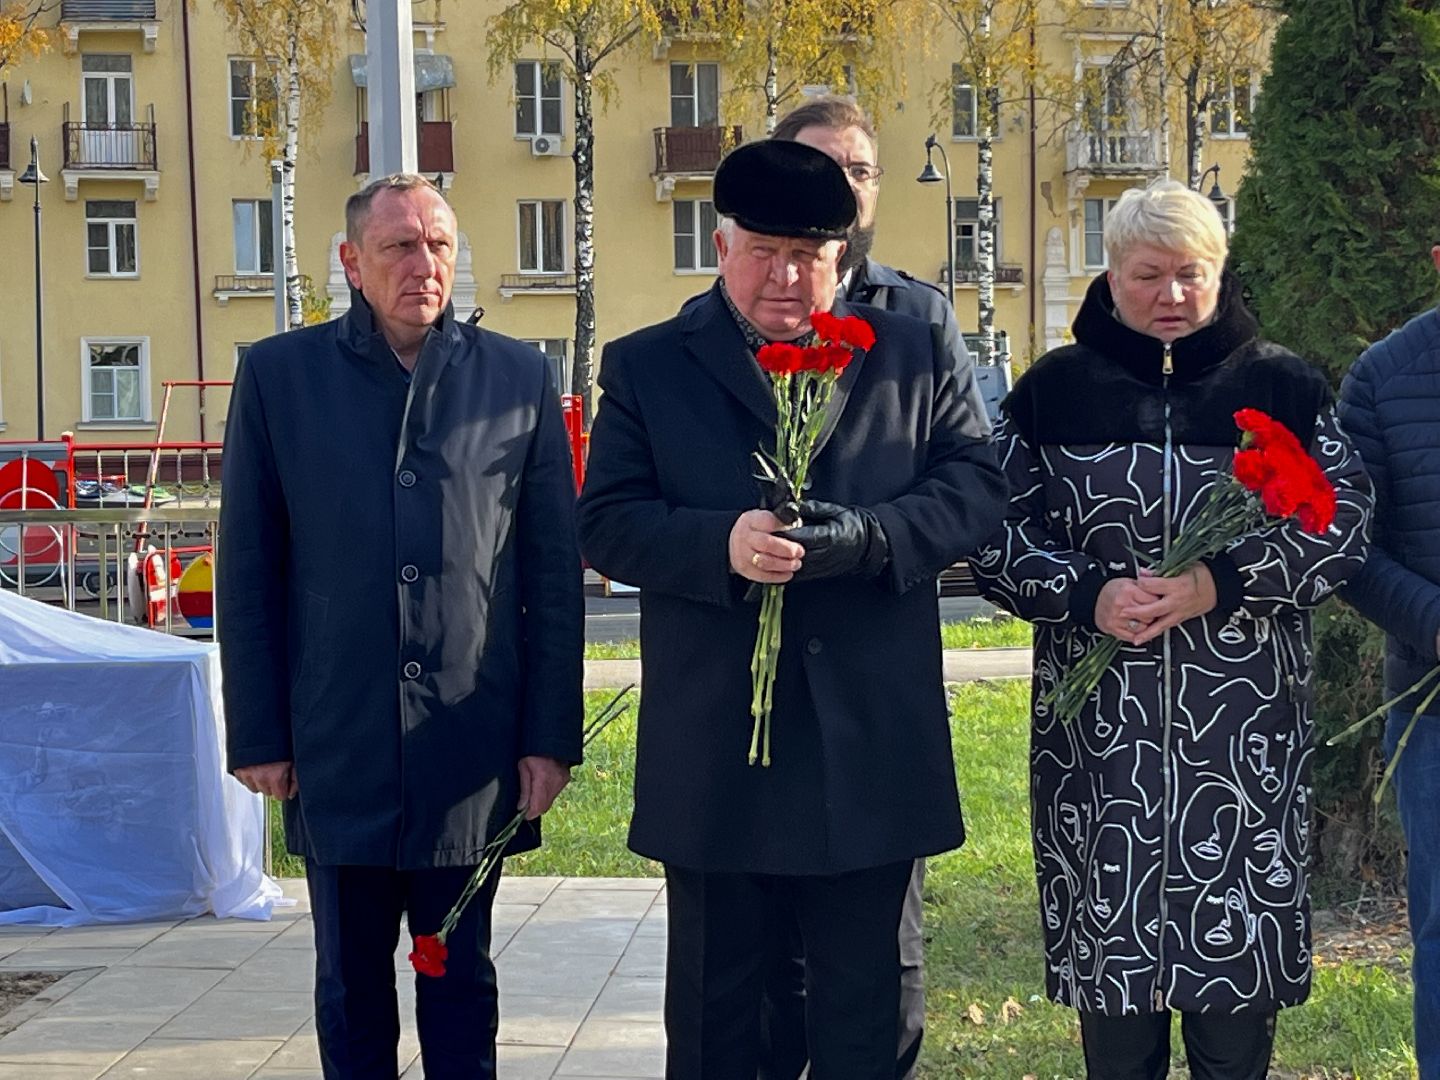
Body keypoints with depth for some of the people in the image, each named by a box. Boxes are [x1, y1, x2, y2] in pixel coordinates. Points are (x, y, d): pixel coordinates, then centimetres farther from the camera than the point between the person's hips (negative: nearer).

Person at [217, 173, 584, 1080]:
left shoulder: (519, 378, 2)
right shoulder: (279, 376, 2)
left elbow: (554, 573, 2)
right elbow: (249, 573, 3)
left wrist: (551, 734, -1)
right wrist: (258, 734, -1)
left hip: (473, 749, 0)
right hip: (336, 747, 0)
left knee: (461, 979, 12)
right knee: (352, 985, 11)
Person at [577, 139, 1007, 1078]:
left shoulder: (913, 356, 8)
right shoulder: (646, 368, 5)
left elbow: (978, 483, -1)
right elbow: (607, 521, -3)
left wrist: (871, 535, -19)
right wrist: (721, 544, -22)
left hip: (872, 748, 1)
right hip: (714, 753, 0)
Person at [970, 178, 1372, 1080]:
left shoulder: (1282, 387, 6)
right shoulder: (1054, 391, 7)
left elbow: (1342, 527, 0)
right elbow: (996, 533, 3)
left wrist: (1221, 585, -15)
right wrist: (1086, 597, -14)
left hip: (1242, 727, 0)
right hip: (1102, 724, 0)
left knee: (1238, 931, 2)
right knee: (1110, 935, 5)